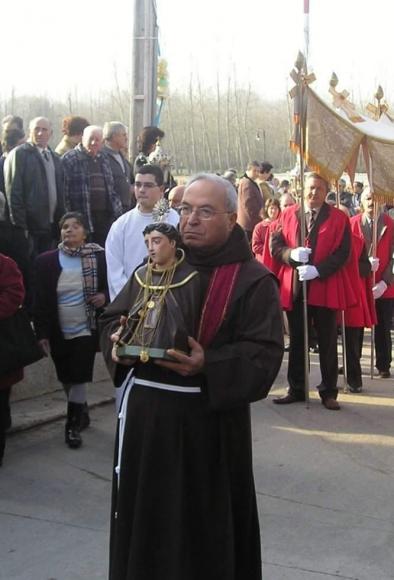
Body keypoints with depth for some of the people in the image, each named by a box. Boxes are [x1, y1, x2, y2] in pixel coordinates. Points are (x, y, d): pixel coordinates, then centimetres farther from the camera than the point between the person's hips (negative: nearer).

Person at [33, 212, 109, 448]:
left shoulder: (98, 256, -4)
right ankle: (81, 411, 37)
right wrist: (42, 332, -5)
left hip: (86, 329, -2)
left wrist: (105, 296, -13)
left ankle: (73, 424, 8)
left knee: (79, 377, -6)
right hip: (59, 332, 2)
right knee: (67, 378, 14)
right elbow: (40, 300, -2)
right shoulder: (46, 261, -2)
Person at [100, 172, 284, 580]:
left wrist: (208, 366, -28)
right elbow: (113, 317, 13)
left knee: (205, 528, 7)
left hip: (210, 420, -4)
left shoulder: (253, 279, -6)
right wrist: (119, 340, -10)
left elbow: (265, 355, -13)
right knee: (146, 522, 14)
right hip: (147, 413, 5)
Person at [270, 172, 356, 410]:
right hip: (294, 288, 2)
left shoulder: (338, 218, 0)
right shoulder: (287, 215, 7)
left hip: (325, 288, -2)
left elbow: (343, 253, -6)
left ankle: (329, 392, 14)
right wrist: (292, 254, -17)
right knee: (297, 341, 10)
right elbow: (276, 245, 4)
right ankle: (296, 389, 21)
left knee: (327, 342, 5)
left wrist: (318, 270, -18)